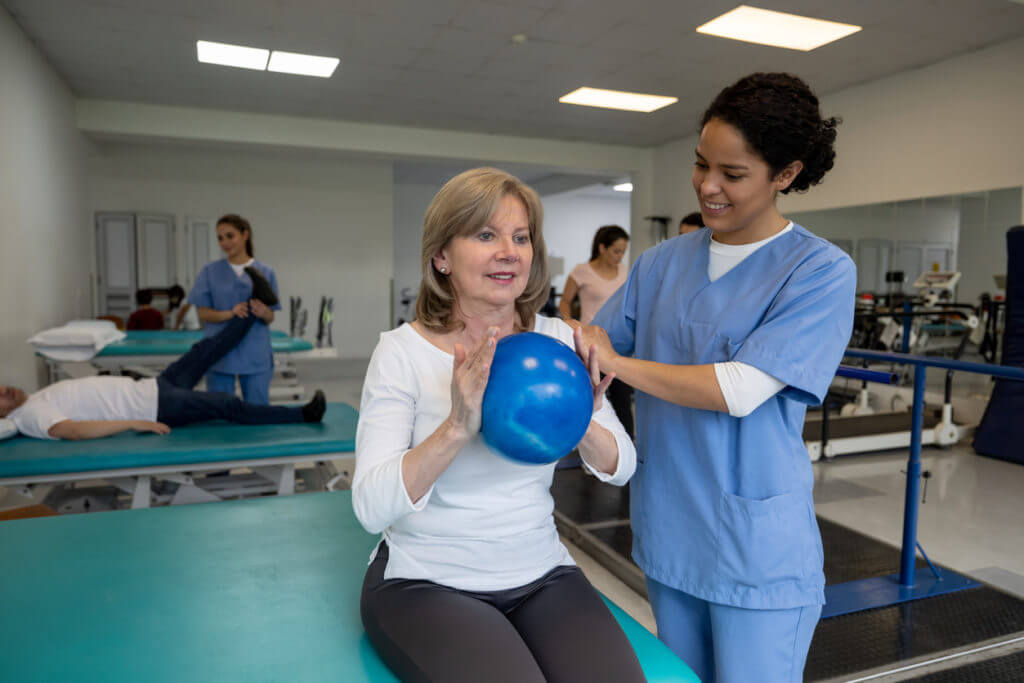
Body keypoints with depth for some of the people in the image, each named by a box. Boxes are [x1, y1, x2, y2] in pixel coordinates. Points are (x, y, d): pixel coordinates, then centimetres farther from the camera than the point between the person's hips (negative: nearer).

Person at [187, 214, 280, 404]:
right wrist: (229, 314, -21)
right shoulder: (209, 272, 3)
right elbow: (202, 313, -1)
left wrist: (263, 312, -23)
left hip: (255, 355, 0)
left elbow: (270, 318, 2)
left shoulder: (265, 272, 2)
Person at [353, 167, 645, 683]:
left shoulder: (556, 340, 0)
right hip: (426, 583, -3)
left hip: (541, 574, 3)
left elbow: (621, 468, -1)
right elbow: (371, 508, -19)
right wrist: (457, 428, -35)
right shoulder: (402, 350, -11)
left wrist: (582, 424, -23)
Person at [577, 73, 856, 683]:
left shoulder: (821, 270, -12)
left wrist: (616, 362, -15)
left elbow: (739, 391, -21)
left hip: (758, 552, -5)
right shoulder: (663, 262, 6)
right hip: (669, 535, 5)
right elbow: (594, 340, 7)